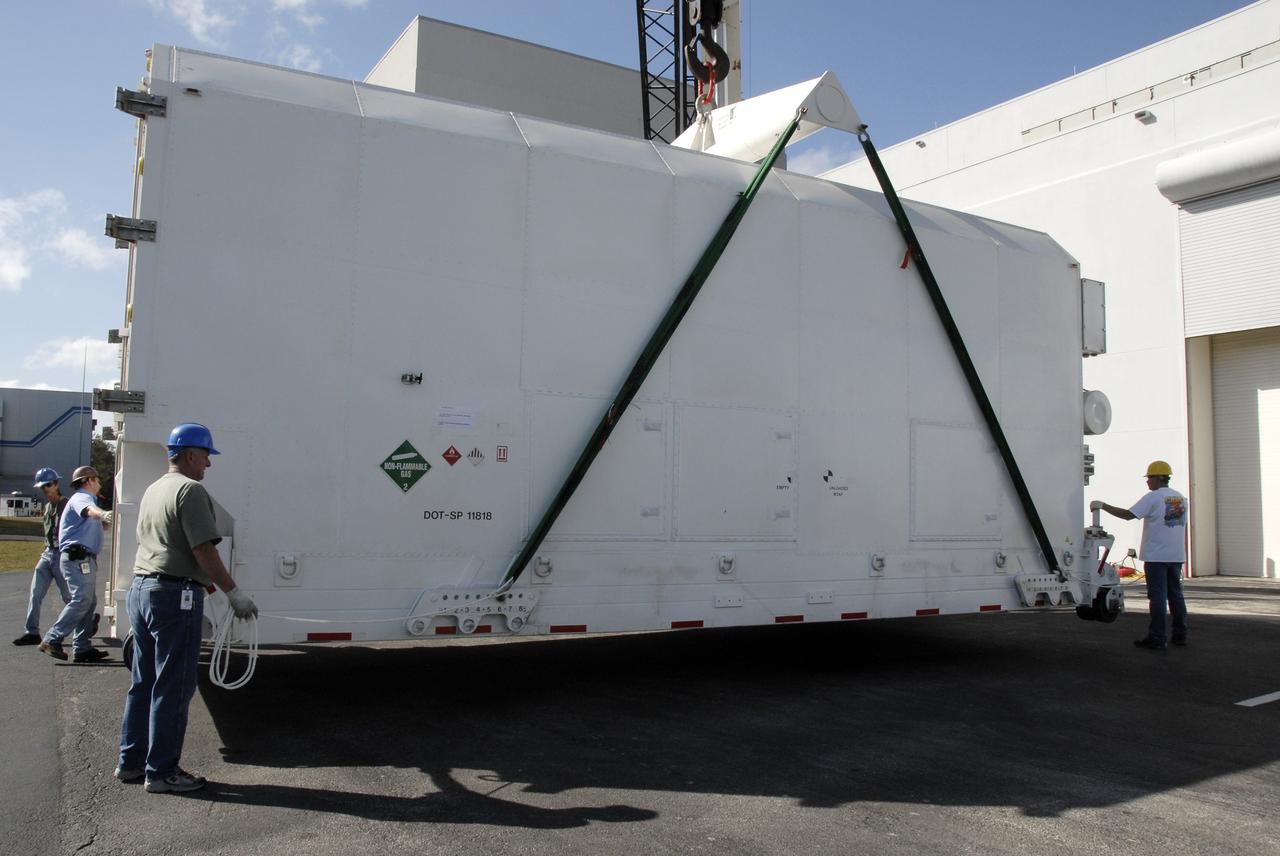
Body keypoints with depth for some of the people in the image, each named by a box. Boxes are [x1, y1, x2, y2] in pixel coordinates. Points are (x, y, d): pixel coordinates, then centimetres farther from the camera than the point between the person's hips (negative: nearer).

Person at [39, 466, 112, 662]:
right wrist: (102, 514, -55)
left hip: (85, 559, 11)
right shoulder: (81, 497, -8)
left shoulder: (86, 498, 26)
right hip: (77, 557, -11)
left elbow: (97, 526, 35)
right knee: (81, 600, -16)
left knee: (89, 602, 10)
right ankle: (52, 640, -13)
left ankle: (82, 647, 12)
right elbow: (89, 510, -35)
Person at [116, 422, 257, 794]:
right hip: (174, 595, -10)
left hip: (140, 588, 10)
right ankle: (161, 771, 5)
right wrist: (234, 593, -14)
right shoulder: (190, 490, -12)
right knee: (172, 688, -1)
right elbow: (204, 550, -19)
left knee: (143, 683, 17)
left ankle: (130, 762, 26)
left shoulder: (153, 490, 18)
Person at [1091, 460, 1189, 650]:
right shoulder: (1181, 498, 12)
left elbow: (1128, 515, -18)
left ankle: (1157, 638, -3)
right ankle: (1180, 635, 20)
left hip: (1156, 556, -7)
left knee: (1158, 597, -5)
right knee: (1176, 594, 15)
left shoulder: (1153, 497, -11)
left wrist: (1103, 506, -12)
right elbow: (1183, 525, 17)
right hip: (1176, 555, 7)